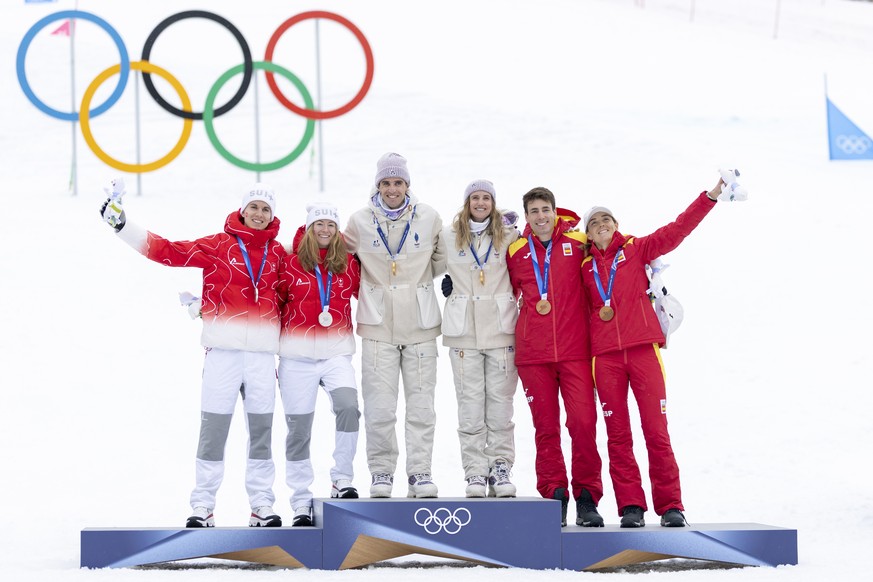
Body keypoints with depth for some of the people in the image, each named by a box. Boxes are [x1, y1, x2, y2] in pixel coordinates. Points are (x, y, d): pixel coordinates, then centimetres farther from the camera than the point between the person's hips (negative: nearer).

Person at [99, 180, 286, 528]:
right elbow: (169, 252, -3)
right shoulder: (217, 246, 1)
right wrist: (123, 226, -7)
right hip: (223, 351, -3)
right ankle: (202, 506, 5)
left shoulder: (278, 253, 11)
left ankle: (262, 506, 13)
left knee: (261, 431, 6)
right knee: (213, 430, -2)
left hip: (263, 353, 3)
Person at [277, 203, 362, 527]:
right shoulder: (291, 263, -2)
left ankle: (342, 480, -10)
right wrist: (271, 344, 5)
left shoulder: (348, 264, 4)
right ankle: (301, 501, 15)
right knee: (299, 427, 3)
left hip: (337, 353, 1)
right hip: (297, 356, -1)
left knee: (348, 406, -24)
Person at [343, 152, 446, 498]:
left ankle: (420, 472, 10)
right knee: (379, 407, -2)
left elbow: (442, 259, 17)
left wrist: (417, 277, 6)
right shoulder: (360, 221, 2)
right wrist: (376, 284, 8)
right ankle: (381, 473, 9)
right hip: (378, 326, -1)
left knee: (421, 405, 2)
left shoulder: (428, 218, 3)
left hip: (420, 326, 1)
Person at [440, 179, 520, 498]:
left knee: (500, 400, -1)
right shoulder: (449, 236, 7)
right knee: (470, 402, -2)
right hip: (464, 329, 0)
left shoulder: (509, 236, 7)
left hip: (500, 327, 0)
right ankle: (475, 471, 2)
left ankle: (500, 467, 5)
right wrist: (446, 281, 10)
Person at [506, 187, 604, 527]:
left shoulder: (577, 242, 3)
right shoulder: (516, 251, 9)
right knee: (545, 426, 2)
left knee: (583, 422, -9)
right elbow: (509, 293, 22)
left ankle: (587, 496, 0)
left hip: (574, 349, -1)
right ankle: (554, 494, 9)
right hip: (533, 352, 2)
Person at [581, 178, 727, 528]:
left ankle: (670, 505, -3)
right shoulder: (585, 267, 12)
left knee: (656, 430, -6)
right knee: (617, 434, 0)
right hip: (605, 355, 2)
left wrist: (711, 196, -4)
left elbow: (678, 230, 3)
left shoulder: (636, 250, 9)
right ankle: (630, 506, 4)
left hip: (643, 348, -2)